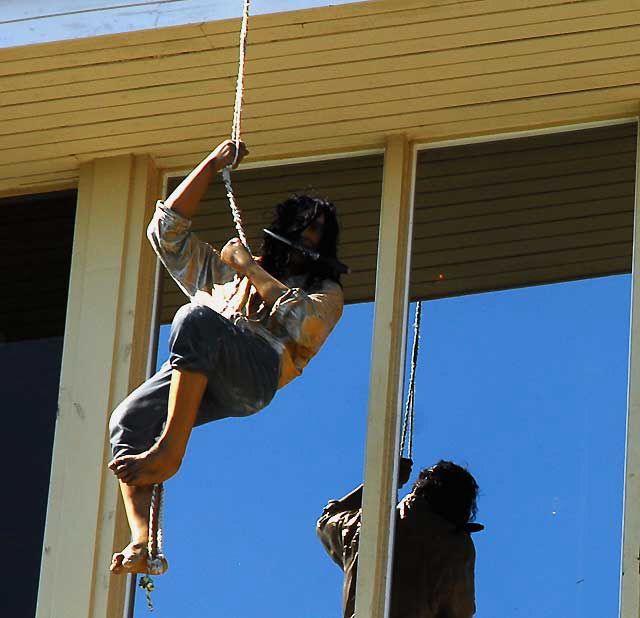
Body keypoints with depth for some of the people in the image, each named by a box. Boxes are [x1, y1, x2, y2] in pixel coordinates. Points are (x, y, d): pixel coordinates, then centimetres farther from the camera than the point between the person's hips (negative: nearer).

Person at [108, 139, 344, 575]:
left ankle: (170, 451, -40)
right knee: (129, 419, -28)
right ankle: (144, 542, -40)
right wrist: (213, 165, 33)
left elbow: (304, 323, 4)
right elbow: (167, 229, 36)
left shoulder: (324, 290, 28)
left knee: (195, 320, -37)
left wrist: (251, 269, 8)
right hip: (202, 377, 4)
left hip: (257, 370, -4)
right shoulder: (223, 272, 41)